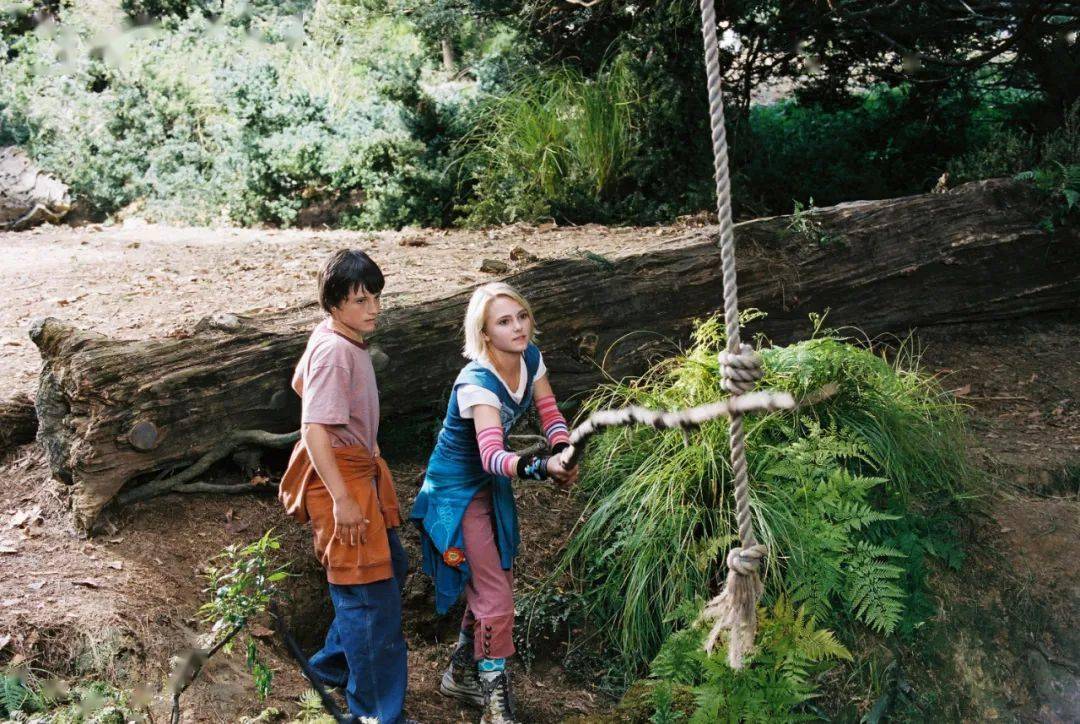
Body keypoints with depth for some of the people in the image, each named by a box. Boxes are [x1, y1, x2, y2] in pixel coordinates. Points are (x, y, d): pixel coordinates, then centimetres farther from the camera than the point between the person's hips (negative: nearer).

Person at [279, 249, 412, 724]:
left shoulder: (339, 337, 4)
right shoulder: (335, 351, -24)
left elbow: (300, 383, 21)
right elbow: (313, 429, -28)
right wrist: (342, 500, -27)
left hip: (362, 467, 10)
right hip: (339, 475, -10)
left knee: (391, 567, 21)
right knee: (371, 593, -3)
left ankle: (334, 664, 37)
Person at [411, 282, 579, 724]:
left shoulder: (531, 358, -10)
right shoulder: (476, 384, -32)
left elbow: (550, 413, -2)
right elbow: (491, 454, -44)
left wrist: (563, 453, -23)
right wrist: (541, 467, -61)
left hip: (491, 486, 8)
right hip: (457, 490, -8)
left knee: (491, 585, 19)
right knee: (497, 598, -6)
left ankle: (461, 675, 40)